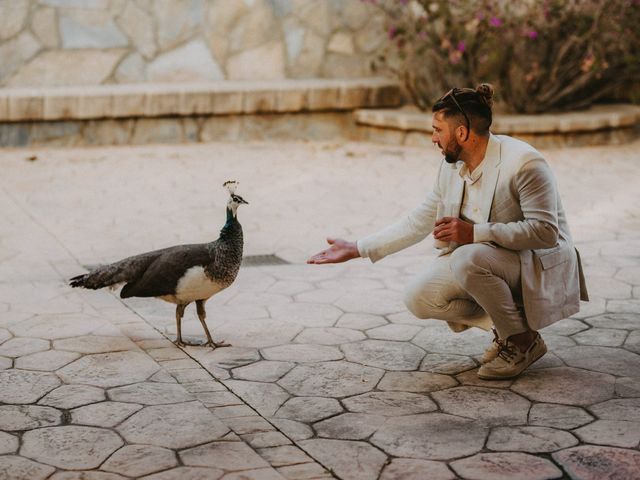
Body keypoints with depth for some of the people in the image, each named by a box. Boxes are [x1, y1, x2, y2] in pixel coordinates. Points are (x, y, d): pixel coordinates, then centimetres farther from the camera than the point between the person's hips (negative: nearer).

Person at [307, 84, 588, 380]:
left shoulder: (524, 163, -22)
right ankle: (504, 325, 6)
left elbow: (545, 231, -28)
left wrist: (473, 233, -33)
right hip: (479, 260, 7)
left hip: (537, 263, -7)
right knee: (418, 298, -12)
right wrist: (357, 249, 6)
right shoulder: (452, 167, 1)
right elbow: (418, 222, 9)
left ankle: (524, 341, -13)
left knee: (468, 259, -35)